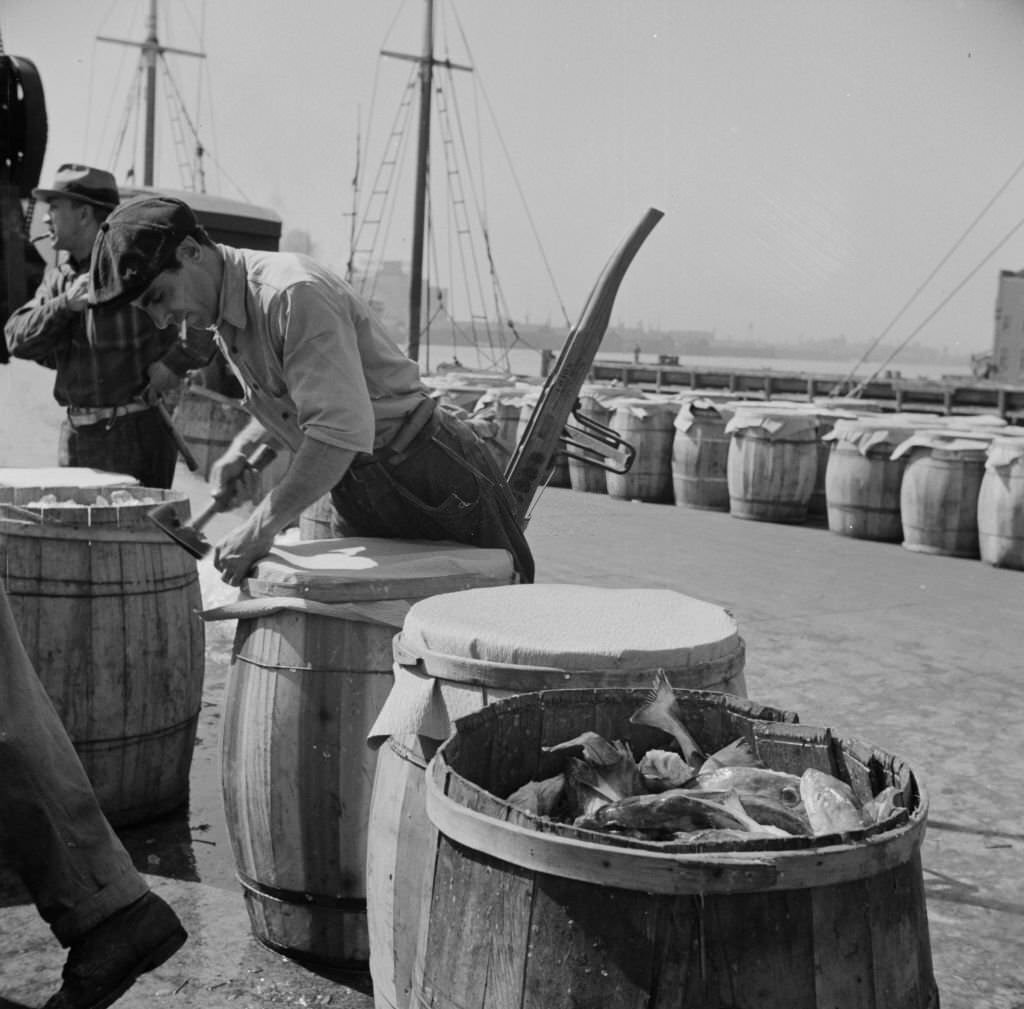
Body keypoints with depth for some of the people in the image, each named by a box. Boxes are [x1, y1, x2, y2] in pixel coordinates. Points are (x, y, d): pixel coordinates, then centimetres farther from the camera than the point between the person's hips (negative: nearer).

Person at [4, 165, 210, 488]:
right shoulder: (58, 274, 12)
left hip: (138, 430, -7)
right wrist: (64, 304, -14)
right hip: (75, 432, 7)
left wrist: (176, 362, -20)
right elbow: (17, 339, 3)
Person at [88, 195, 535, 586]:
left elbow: (341, 432, -31)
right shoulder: (224, 317, 8)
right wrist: (242, 449, 10)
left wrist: (259, 528, -26)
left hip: (432, 479, -9)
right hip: (362, 502, 9)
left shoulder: (293, 293, -23)